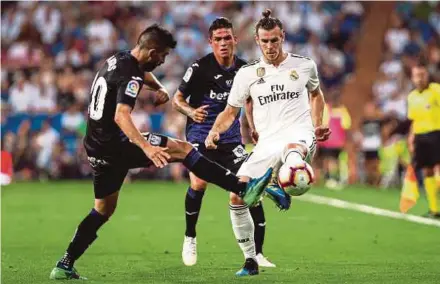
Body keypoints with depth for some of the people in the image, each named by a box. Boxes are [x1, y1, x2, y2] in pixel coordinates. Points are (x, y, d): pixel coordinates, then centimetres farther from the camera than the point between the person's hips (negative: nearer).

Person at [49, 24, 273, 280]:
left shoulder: (117, 60, 12)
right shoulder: (130, 75, -18)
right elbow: (121, 116, -33)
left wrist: (160, 88, 21)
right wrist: (146, 147, -44)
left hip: (97, 147, 9)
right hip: (114, 143, -9)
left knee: (104, 210, 18)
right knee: (182, 149, -10)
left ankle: (65, 266, 17)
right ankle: (243, 189, -17)